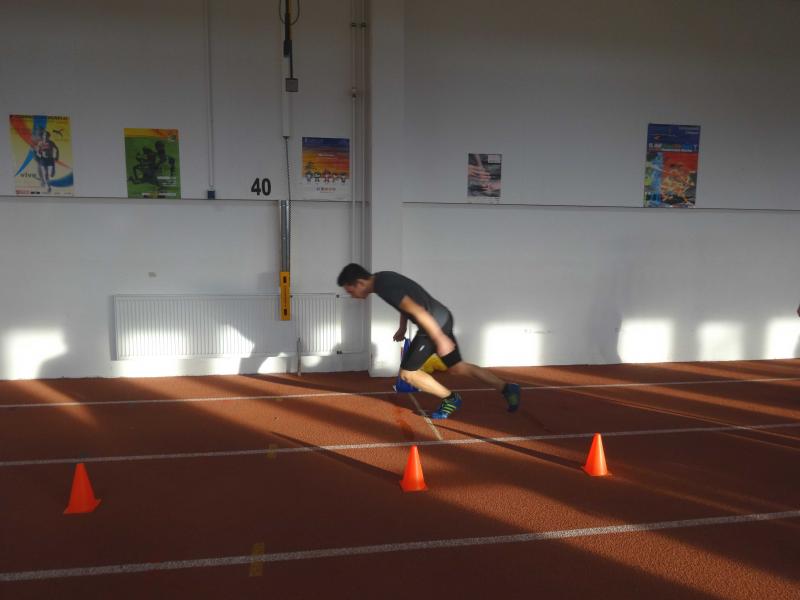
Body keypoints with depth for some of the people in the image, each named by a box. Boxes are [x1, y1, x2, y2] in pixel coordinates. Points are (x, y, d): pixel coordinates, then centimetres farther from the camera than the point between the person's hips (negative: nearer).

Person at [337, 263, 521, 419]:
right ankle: (507, 388, 24)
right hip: (442, 319, 10)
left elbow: (418, 311, -27)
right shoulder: (382, 278, 8)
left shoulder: (384, 287, -23)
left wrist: (440, 339, -23)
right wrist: (402, 328, 29)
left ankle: (450, 399, 16)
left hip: (435, 324, -10)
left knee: (407, 373, 2)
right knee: (457, 367, 19)